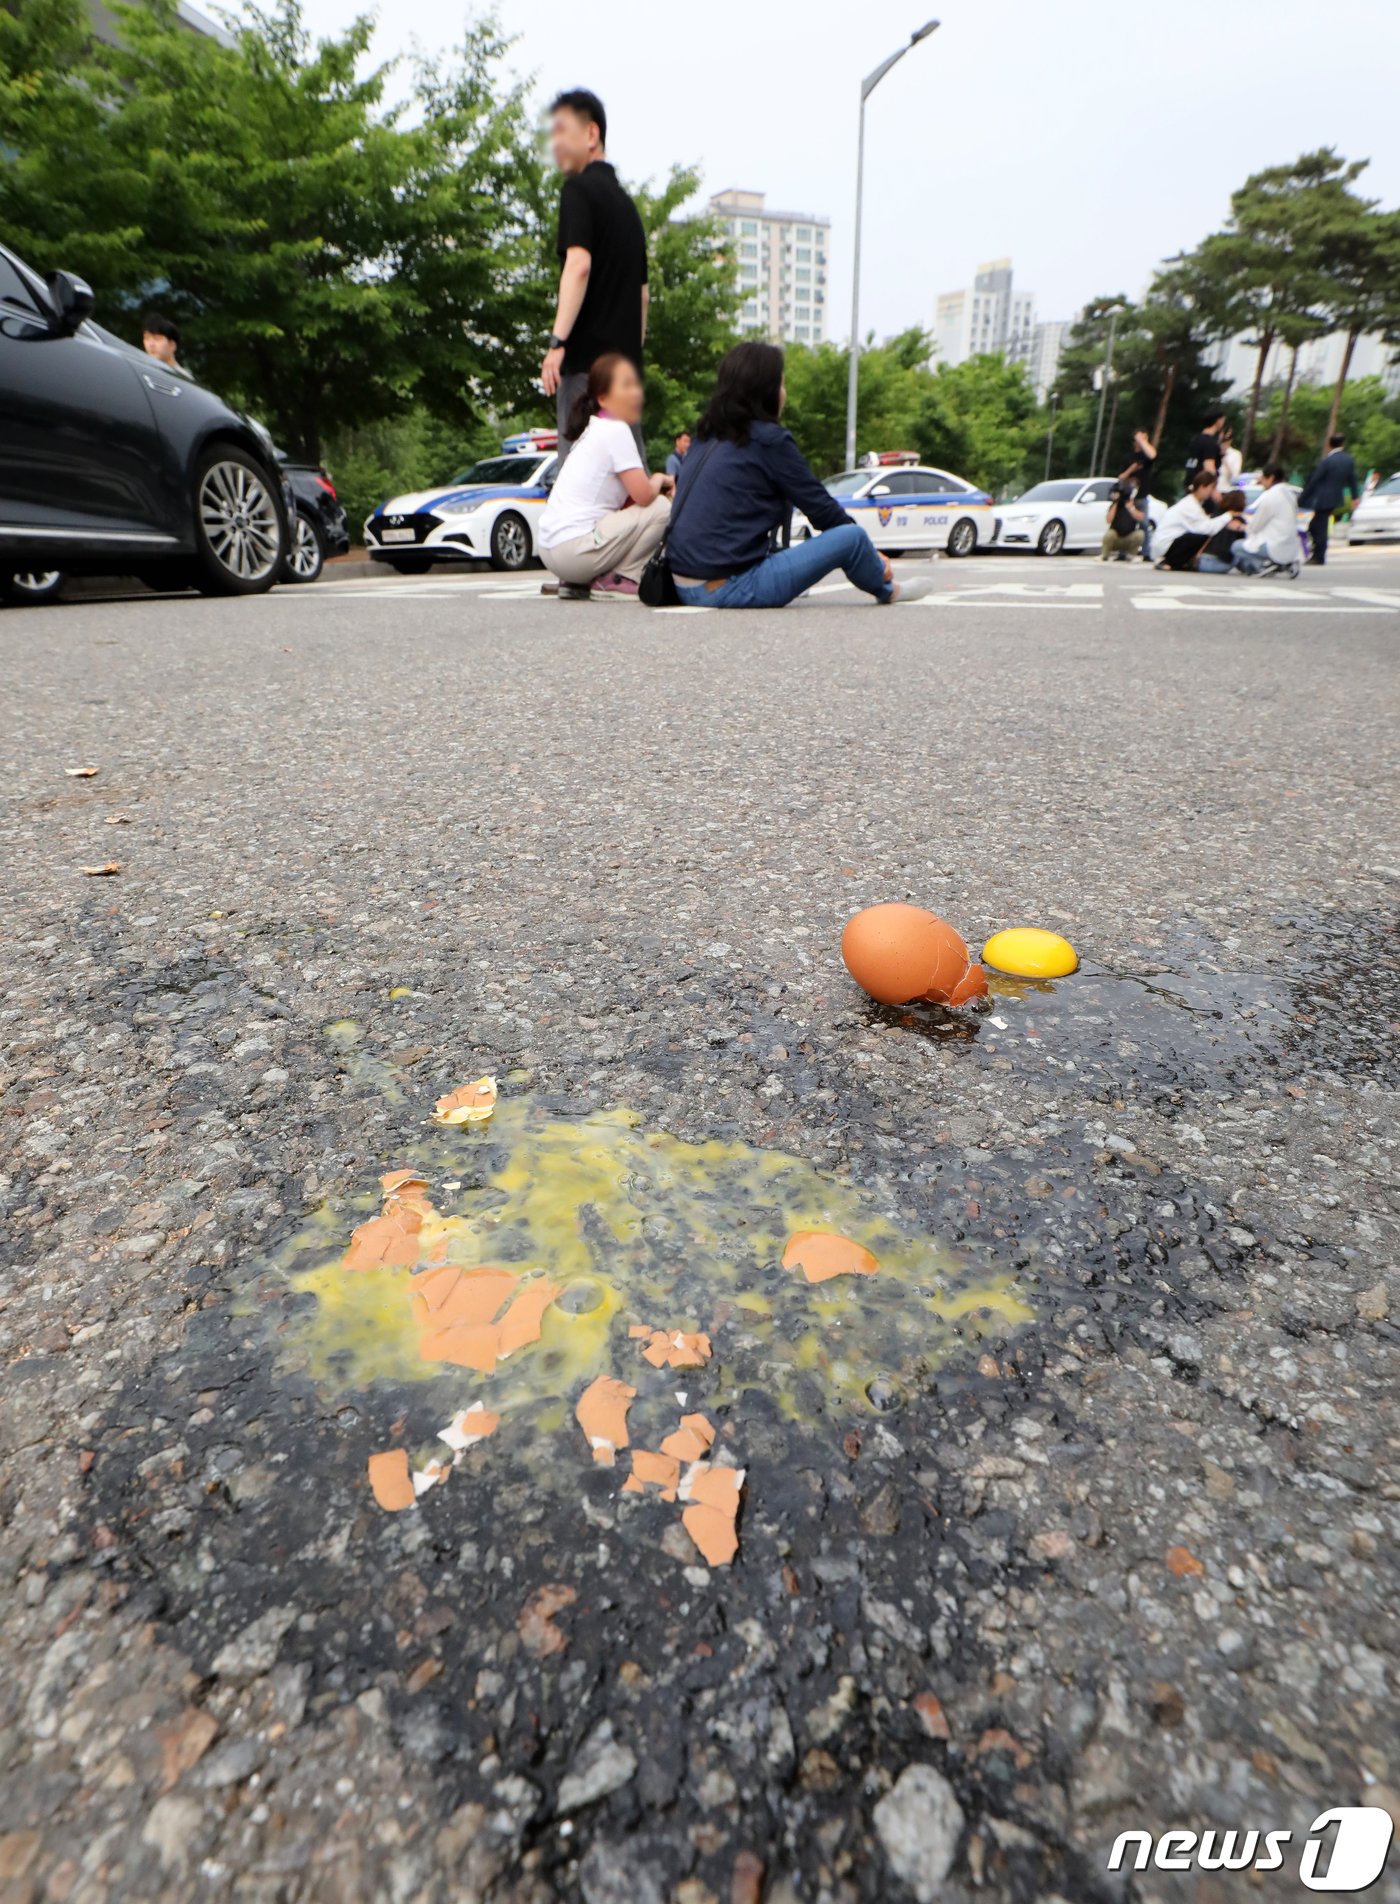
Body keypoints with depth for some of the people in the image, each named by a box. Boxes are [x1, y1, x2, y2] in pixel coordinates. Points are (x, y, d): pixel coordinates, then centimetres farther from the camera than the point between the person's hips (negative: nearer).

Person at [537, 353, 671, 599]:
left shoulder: (595, 430, 20)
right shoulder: (616, 430, -8)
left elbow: (630, 495, 21)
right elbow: (643, 495, -15)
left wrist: (654, 484, 4)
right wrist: (659, 481, 5)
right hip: (573, 548, -9)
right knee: (662, 508, -7)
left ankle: (581, 581, 14)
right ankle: (618, 579, -3)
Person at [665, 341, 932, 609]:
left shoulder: (707, 436, 14)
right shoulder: (769, 440, -7)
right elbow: (820, 507, 0)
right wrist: (872, 552, 15)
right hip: (729, 589, -8)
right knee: (852, 537, -3)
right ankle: (888, 590, 27)